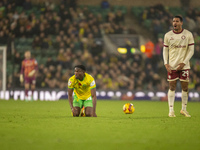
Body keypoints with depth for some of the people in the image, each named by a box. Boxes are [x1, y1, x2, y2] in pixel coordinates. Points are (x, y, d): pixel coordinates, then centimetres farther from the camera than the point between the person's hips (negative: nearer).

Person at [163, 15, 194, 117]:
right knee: (172, 87, -1)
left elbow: (191, 50, -1)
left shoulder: (188, 35, -1)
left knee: (185, 87, 2)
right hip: (172, 66, 0)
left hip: (184, 66, 0)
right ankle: (171, 110, 2)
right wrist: (166, 63, -6)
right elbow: (165, 50, 8)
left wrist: (183, 63, -11)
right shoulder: (168, 35, 3)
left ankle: (184, 109, 17)